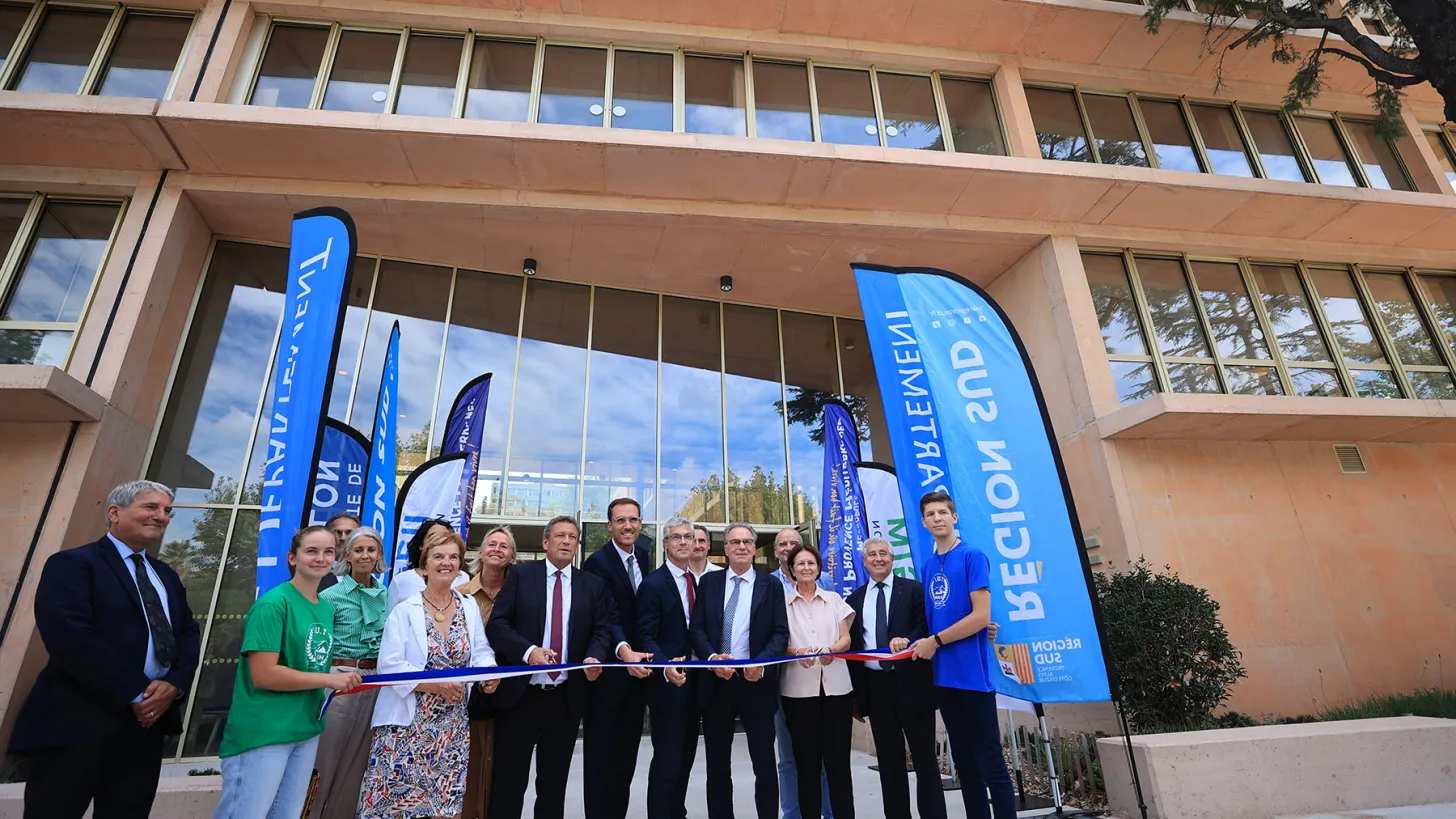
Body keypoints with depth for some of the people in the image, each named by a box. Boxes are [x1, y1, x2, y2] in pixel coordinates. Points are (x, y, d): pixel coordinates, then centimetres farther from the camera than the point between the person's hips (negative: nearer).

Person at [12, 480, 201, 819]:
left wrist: (174, 684, -8)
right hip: (78, 721, -6)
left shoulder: (167, 576, 19)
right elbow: (69, 636, -17)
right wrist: (134, 694, -18)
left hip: (148, 719, 6)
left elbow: (189, 634, 13)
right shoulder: (72, 563, -4)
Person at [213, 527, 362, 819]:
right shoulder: (273, 603, -15)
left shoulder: (326, 609, 7)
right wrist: (329, 680, -16)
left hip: (307, 731, 8)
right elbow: (263, 674, -20)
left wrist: (341, 681, 2)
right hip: (262, 733, -7)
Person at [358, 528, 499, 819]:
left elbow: (481, 651, 4)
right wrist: (435, 685, -21)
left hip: (453, 727, 3)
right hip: (408, 725, -3)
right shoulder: (404, 610, -6)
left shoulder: (470, 607, 5)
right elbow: (390, 666, -12)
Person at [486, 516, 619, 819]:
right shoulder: (521, 574, -1)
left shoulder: (593, 584, 5)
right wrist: (528, 650, -22)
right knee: (508, 780, 8)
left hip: (566, 698, 2)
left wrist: (594, 657, -19)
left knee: (554, 784, 16)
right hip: (519, 694, -2)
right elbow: (496, 624, -7)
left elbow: (602, 630, 2)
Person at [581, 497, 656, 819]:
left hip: (637, 666, 7)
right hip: (609, 670, -6)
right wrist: (625, 652, -44)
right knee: (600, 753, 6)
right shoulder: (598, 562, -17)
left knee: (627, 753, 17)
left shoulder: (644, 554, 6)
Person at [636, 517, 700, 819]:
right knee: (667, 760, 1)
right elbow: (645, 636, -17)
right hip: (668, 683, -7)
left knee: (685, 757, 18)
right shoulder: (653, 584, -12)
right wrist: (666, 668, -31)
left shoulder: (698, 582, 10)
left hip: (695, 681, 7)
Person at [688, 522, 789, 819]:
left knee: (765, 765, 8)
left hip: (756, 681, -1)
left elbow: (781, 633, -4)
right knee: (717, 766, 14)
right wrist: (712, 657, -16)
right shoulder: (709, 582, 6)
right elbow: (696, 628, 1)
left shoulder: (771, 585, 3)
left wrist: (761, 664, -20)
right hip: (715, 681, 2)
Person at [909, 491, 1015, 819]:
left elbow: (981, 616, -15)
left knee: (991, 762, 2)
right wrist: (912, 641, -1)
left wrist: (935, 641, -12)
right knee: (964, 762, 16)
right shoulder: (925, 567, 11)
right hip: (942, 675, 6)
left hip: (972, 673, -6)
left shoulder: (972, 556, -8)